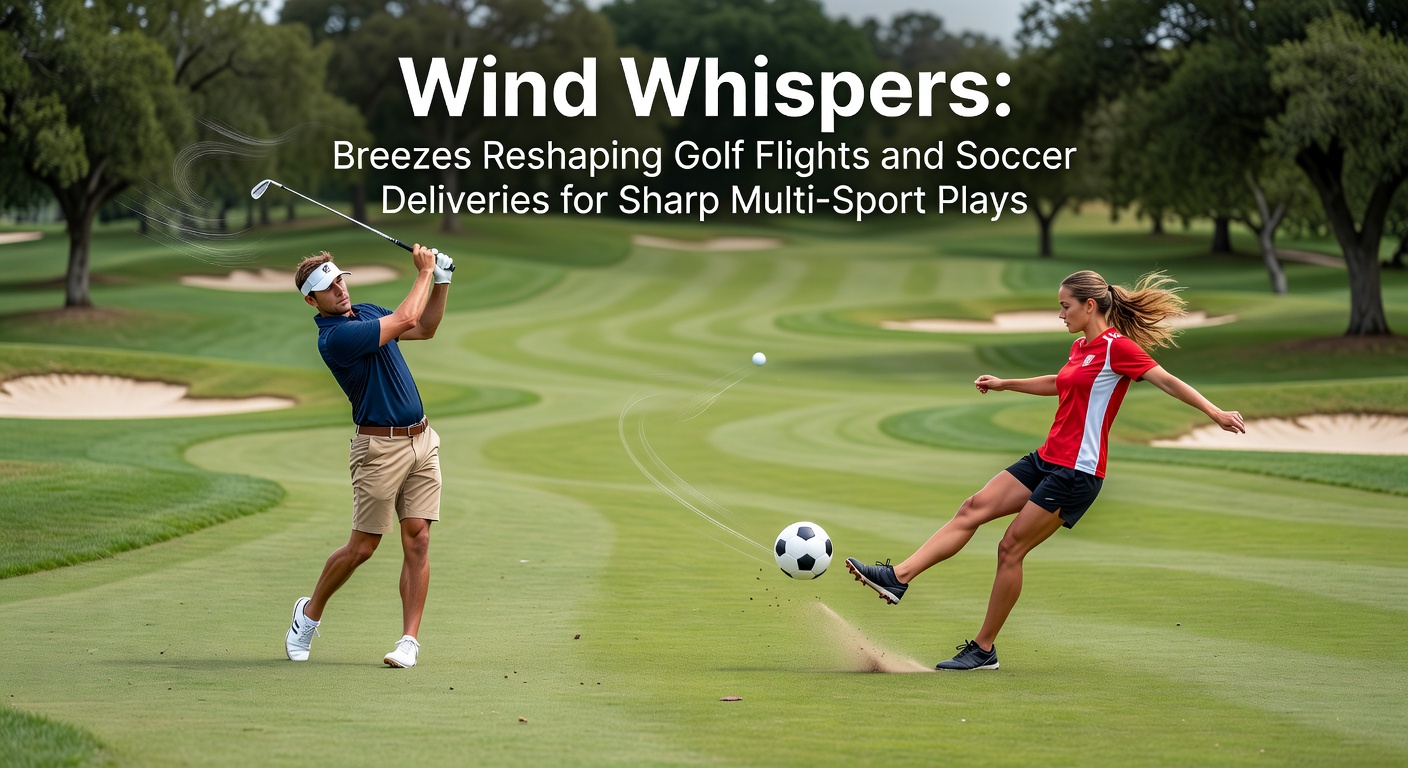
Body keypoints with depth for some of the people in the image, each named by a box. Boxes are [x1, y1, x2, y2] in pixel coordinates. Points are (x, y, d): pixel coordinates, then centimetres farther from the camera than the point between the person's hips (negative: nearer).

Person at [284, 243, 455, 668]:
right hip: (380, 446, -7)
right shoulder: (334, 338, -17)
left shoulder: (366, 313, 11)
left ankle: (409, 639, 0)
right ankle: (310, 613, 24)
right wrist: (424, 272, -7)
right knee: (362, 547, 1)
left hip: (421, 440, 7)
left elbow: (424, 328, 23)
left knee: (417, 541, -1)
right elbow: (406, 320, -20)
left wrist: (441, 281, 9)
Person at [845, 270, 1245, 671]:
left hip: (1076, 472, -9)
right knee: (973, 508, -4)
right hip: (1047, 458, 9)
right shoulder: (1081, 347, 14)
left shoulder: (1117, 348, -13)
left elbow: (1168, 381, -12)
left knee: (1011, 548, -6)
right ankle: (898, 578, -12)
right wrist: (1005, 384, 37)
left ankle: (984, 650, 3)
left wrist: (1215, 412, -20)